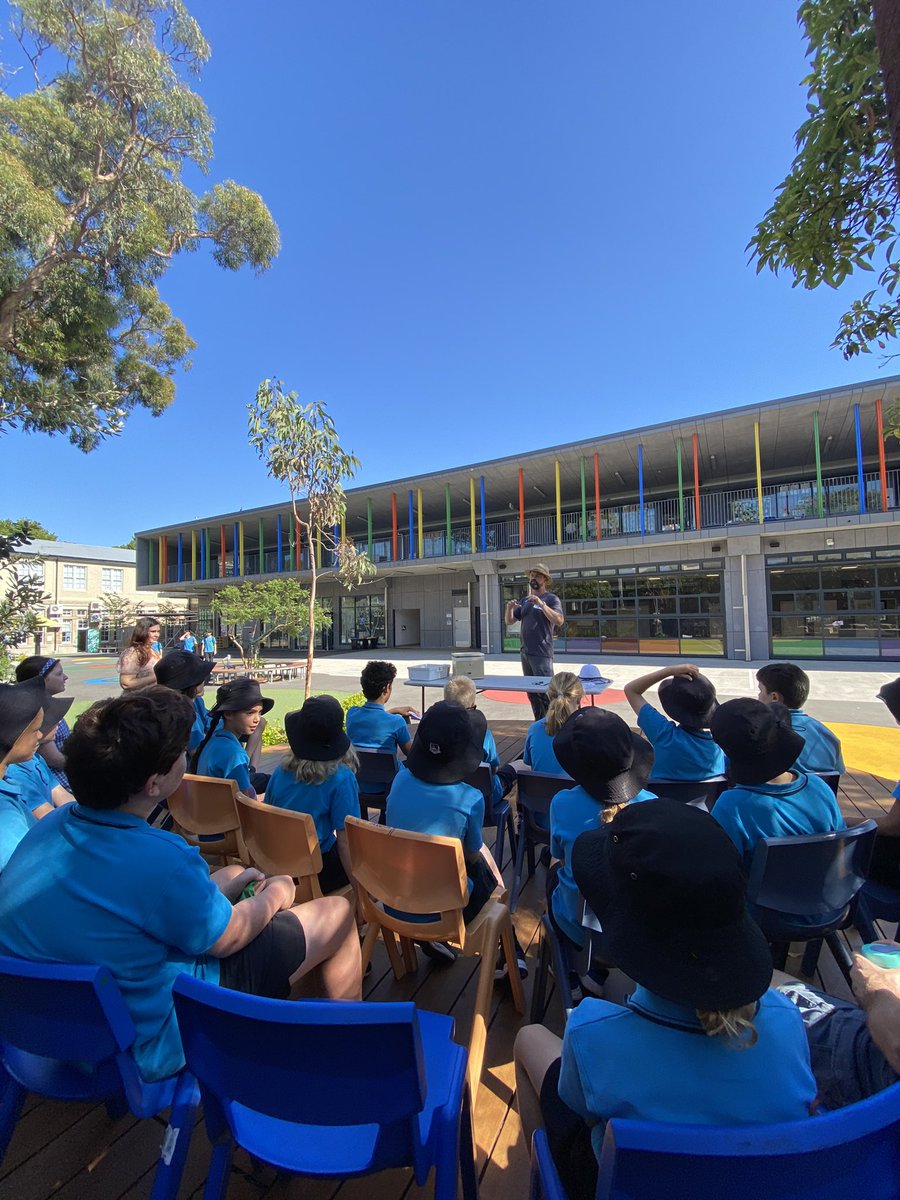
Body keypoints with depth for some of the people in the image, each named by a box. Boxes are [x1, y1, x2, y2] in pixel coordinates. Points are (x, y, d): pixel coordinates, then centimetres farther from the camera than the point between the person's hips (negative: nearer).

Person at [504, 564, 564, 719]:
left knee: (545, 691, -8)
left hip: (542, 653, -7)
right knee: (532, 692, 13)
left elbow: (559, 621, -18)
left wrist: (541, 603, -25)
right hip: (525, 652, 7)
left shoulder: (551, 599, -3)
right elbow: (509, 621, 17)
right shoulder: (524, 600, 16)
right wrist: (509, 608, -3)